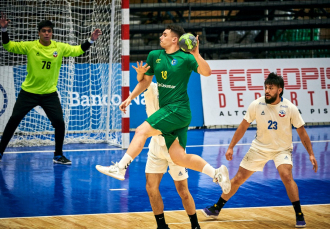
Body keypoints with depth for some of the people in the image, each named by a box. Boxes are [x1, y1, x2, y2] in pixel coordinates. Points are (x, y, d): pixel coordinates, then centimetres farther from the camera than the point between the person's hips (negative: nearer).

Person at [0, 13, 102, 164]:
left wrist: (91, 40, -12)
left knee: (59, 122, -8)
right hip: (29, 92, -1)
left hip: (49, 94, 1)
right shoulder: (30, 46, -9)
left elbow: (78, 50, 1)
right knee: (14, 120, 0)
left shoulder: (60, 48, -5)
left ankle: (58, 156, 11)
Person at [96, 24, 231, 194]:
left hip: (178, 109, -7)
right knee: (178, 157, 0)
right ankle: (216, 173, 7)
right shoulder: (154, 56, 14)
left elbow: (206, 72, -18)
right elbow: (145, 81, 24)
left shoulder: (185, 58, -5)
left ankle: (120, 168, -18)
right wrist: (130, 98, 15)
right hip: (166, 110, 7)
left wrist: (196, 55, -32)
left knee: (142, 131, -18)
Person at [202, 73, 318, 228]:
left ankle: (299, 215, -16)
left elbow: (301, 132, -8)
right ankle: (216, 209, 21)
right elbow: (243, 126, -1)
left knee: (286, 176, -28)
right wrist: (231, 147, 1)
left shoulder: (290, 108, -18)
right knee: (238, 178, 4)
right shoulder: (256, 105, -14)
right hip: (260, 147, 2)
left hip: (282, 149, -2)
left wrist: (311, 154, -10)